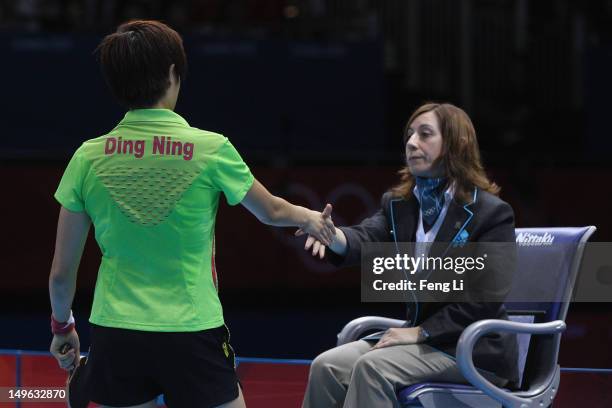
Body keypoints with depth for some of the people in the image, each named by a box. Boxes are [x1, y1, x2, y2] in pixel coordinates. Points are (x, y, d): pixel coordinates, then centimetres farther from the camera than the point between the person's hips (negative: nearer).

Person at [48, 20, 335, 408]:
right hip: (193, 336, -2)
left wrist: (62, 325, 23)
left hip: (113, 337, 2)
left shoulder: (88, 158, -3)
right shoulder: (211, 150, -7)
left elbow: (61, 272, 3)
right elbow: (271, 211, 13)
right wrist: (308, 217, 36)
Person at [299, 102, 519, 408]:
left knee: (372, 367, -28)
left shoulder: (492, 213, -10)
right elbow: (366, 238, -10)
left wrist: (421, 332, -18)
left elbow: (487, 297, -15)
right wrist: (333, 236, -34)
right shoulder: (398, 203, 10)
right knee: (327, 367, -14)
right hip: (424, 334, 7)